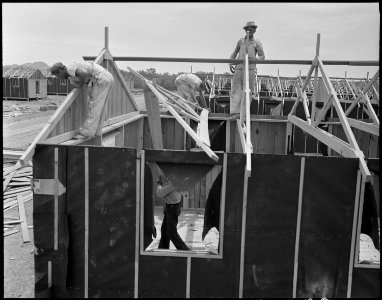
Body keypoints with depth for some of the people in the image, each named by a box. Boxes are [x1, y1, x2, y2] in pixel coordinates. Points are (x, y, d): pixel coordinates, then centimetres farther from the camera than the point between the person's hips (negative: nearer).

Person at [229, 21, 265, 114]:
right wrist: (230, 64, 7)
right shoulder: (240, 41, 14)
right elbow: (234, 54, 23)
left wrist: (253, 59, -22)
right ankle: (234, 113, -11)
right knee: (235, 92, -8)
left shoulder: (257, 43, 5)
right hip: (238, 69, 2)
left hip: (250, 70, -2)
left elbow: (262, 57, -2)